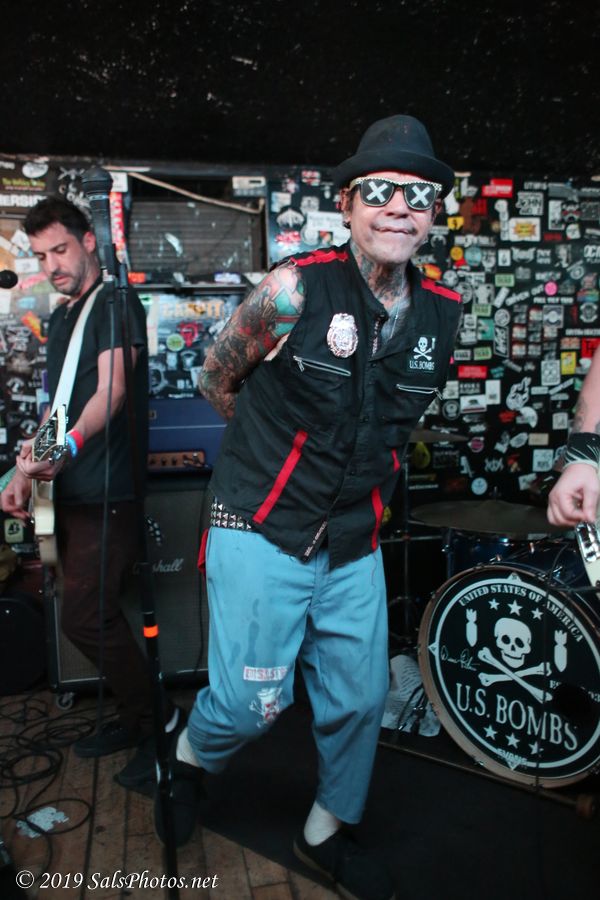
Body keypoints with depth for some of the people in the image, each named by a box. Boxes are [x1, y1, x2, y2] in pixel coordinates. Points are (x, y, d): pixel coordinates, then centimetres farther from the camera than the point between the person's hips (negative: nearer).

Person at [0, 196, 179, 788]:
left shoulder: (115, 303, -8)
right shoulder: (60, 318, 18)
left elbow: (111, 389, -22)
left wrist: (70, 446, -38)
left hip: (108, 493, -9)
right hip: (72, 490, 9)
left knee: (85, 618, -10)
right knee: (96, 616, 13)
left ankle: (159, 722, 8)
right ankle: (135, 717, 29)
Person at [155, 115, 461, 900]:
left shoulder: (441, 314, 1)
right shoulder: (296, 289, -14)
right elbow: (217, 377, 0)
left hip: (354, 543, 5)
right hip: (261, 533, -4)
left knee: (359, 698, 13)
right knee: (252, 701, -1)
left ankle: (327, 835, 40)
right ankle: (191, 757, 37)